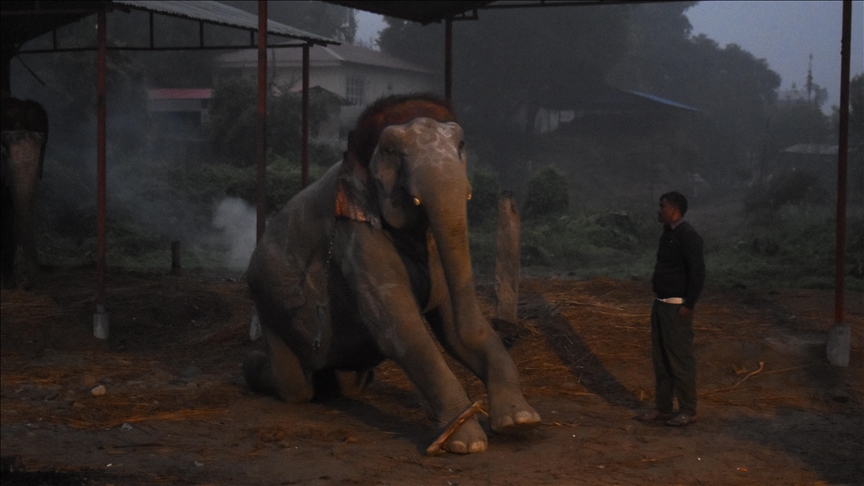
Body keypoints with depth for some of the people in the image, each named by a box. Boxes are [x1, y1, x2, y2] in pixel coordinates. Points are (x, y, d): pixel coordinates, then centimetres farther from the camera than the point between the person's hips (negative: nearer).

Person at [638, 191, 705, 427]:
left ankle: (687, 411, 6)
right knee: (660, 358, 13)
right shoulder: (668, 233, 13)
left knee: (680, 359, -3)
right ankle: (663, 407, 22)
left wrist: (688, 305, -20)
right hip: (661, 304, 10)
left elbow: (698, 272, -19)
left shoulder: (688, 236, -16)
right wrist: (658, 299, 16)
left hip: (677, 307, -10)